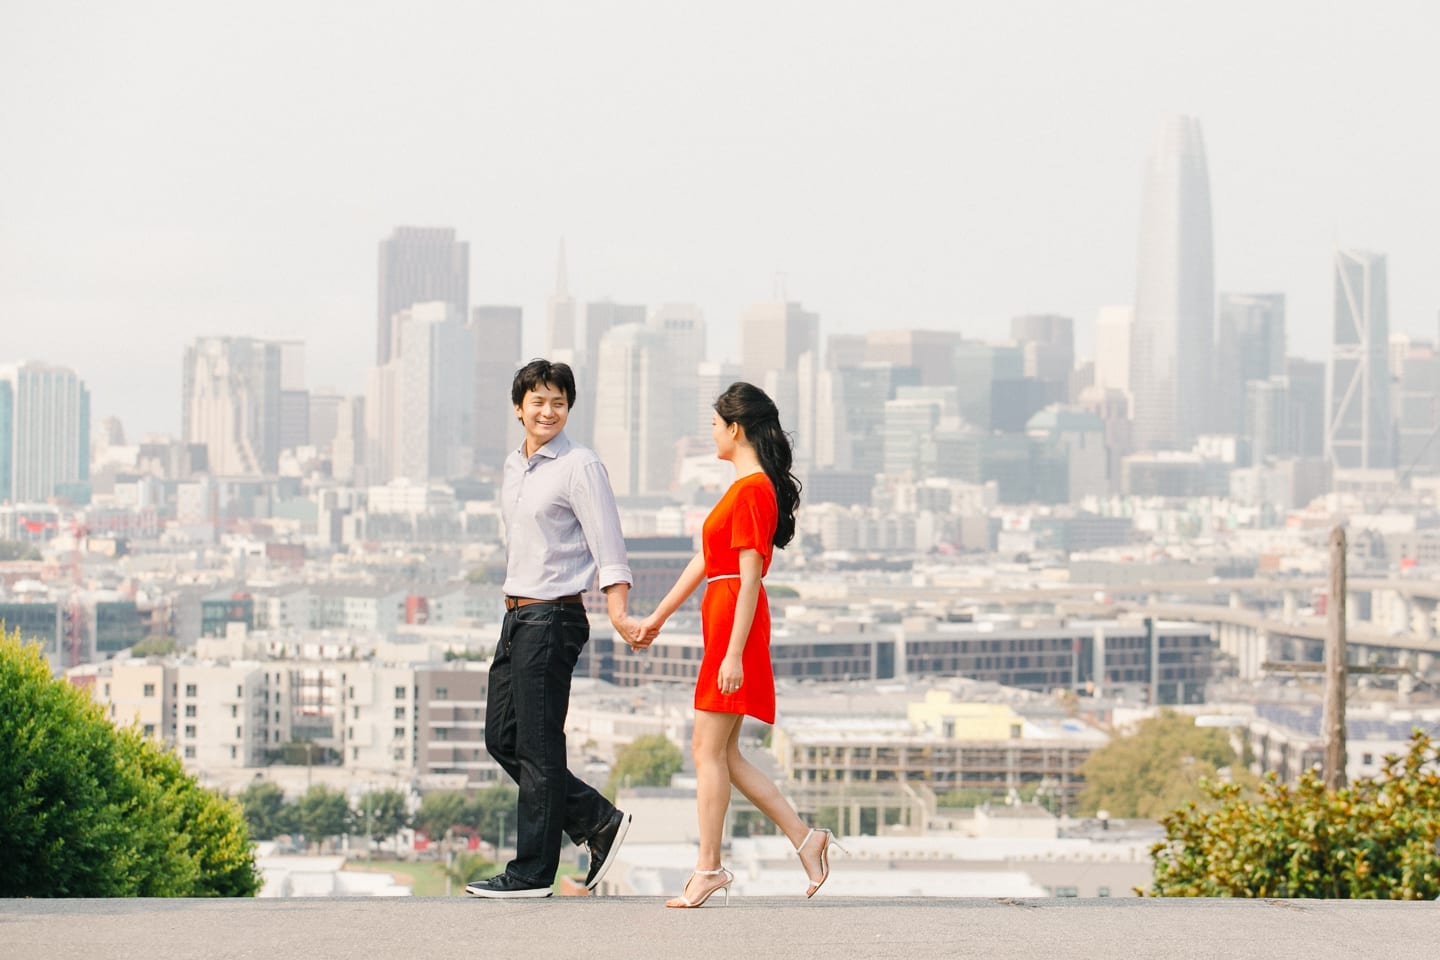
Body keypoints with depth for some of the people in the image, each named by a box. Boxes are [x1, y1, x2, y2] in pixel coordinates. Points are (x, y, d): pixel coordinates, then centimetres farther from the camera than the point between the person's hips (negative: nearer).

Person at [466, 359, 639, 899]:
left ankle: (531, 873, 2)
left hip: (553, 617, -9)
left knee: (537, 747, -5)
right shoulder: (514, 467, 16)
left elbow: (607, 545, -15)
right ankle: (599, 823, 19)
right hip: (516, 615, 9)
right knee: (501, 739, 10)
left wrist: (618, 613, -25)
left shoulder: (579, 467, -9)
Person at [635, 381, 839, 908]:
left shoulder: (752, 490, -14)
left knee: (710, 750, -4)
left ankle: (708, 867, 2)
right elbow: (705, 559, 22)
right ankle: (804, 838, 12)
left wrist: (734, 653, -22)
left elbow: (750, 577, -19)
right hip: (724, 621, 10)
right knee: (721, 752, 11)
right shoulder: (751, 486, 17)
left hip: (735, 623, -10)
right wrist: (658, 616, 26)